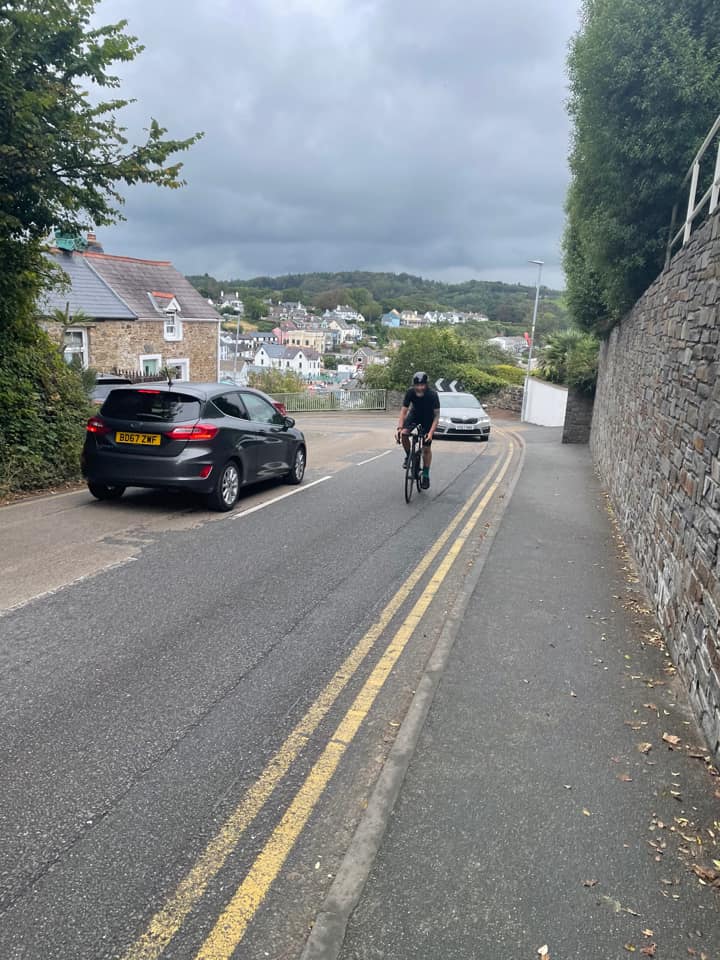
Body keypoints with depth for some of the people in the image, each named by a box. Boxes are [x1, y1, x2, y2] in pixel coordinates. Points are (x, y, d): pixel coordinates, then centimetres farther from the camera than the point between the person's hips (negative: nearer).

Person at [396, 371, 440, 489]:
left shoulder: (432, 395, -32)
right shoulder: (410, 392, -26)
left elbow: (437, 415, -27)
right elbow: (404, 410, -22)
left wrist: (431, 432, -36)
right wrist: (400, 427, -35)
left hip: (428, 418, -2)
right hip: (415, 414, 2)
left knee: (427, 448, -2)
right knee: (404, 434, -26)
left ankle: (425, 475, 12)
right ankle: (408, 456, 2)